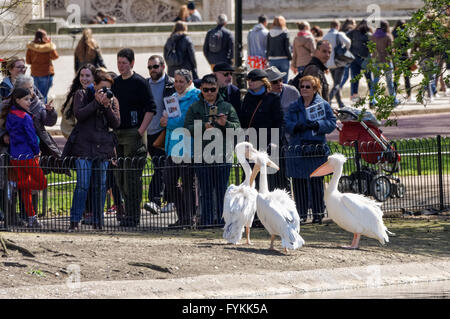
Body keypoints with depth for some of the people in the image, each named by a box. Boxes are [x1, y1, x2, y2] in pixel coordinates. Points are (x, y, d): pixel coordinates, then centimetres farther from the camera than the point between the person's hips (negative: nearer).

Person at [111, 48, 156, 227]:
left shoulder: (140, 83, -6)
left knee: (132, 176, -8)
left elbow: (151, 109, -8)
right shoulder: (115, 83, 14)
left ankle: (133, 216, -6)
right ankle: (122, 212, 16)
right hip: (116, 134, 7)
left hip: (134, 134, -7)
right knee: (118, 176, 8)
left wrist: (140, 131, -14)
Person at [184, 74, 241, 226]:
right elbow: (187, 128, 1)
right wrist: (203, 127, -13)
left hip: (223, 155, 0)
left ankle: (222, 219, 8)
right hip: (202, 155, 0)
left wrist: (225, 124, -15)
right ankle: (206, 221, 5)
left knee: (222, 191, 3)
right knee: (206, 192, 2)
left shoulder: (227, 107, 10)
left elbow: (238, 127, 4)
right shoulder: (194, 108, 9)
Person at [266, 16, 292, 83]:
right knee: (283, 81, 0)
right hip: (283, 59, -4)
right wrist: (290, 57, 1)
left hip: (272, 59, 4)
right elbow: (287, 47, -9)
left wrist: (268, 58, 13)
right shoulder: (284, 33, -9)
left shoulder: (269, 33, 3)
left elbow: (267, 47, 6)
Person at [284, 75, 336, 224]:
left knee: (316, 182, -1)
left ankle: (318, 213, 6)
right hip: (297, 149, 2)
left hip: (317, 149, -2)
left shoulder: (323, 105, 7)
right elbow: (287, 124, 5)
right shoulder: (294, 107, 14)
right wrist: (296, 127, -16)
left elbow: (331, 123, 0)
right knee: (299, 182, 0)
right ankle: (301, 213, 5)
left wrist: (317, 125, -16)